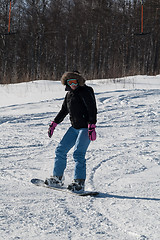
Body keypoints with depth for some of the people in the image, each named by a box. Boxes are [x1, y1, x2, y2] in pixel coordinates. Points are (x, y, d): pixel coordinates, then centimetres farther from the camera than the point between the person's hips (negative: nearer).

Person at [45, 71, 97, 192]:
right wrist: (54, 124, 22)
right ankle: (57, 178, 21)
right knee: (60, 150, 9)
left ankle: (79, 183, -18)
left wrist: (92, 126, -29)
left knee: (78, 153, -19)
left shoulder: (85, 92, -13)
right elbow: (64, 110, 24)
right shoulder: (69, 93, 12)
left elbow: (92, 109, -20)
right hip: (75, 127, 9)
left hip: (85, 128, -9)